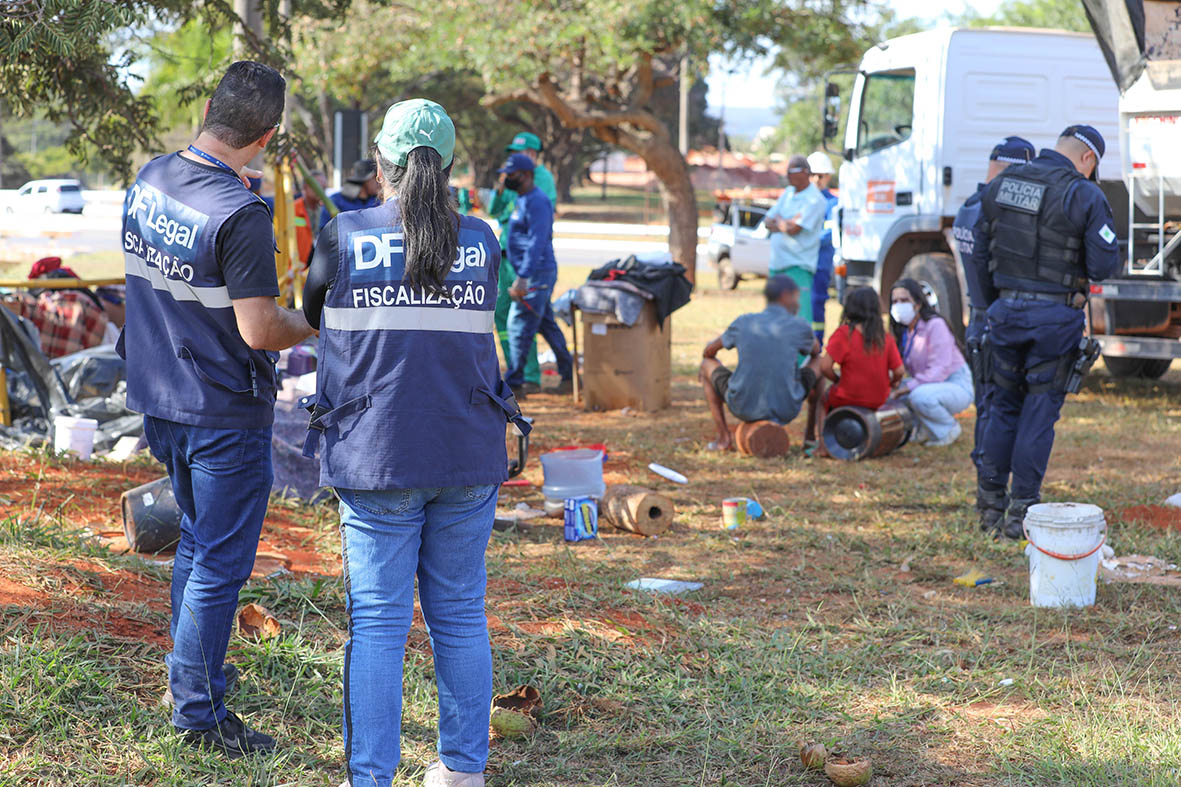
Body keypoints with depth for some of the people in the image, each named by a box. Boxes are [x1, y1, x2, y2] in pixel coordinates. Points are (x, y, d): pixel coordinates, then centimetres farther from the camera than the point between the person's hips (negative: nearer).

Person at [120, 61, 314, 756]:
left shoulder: (149, 182, 1)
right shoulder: (240, 215, -24)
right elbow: (259, 331, -22)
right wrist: (317, 325, -6)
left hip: (158, 403, 8)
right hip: (225, 413, -8)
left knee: (196, 543, 23)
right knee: (220, 563, 2)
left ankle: (189, 680, 34)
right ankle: (199, 711, 9)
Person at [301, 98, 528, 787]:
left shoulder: (345, 238, -5)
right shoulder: (482, 242, 0)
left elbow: (313, 312, 12)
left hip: (377, 458, -2)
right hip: (468, 458, 2)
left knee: (377, 622, 3)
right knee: (461, 617, 11)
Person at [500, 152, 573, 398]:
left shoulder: (537, 202, -16)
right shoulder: (523, 200, 16)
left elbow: (537, 243, -24)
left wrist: (522, 279, -30)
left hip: (537, 274, -10)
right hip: (532, 274, 10)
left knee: (519, 326, -9)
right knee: (547, 325, 13)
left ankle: (513, 384, -5)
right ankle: (569, 376, 19)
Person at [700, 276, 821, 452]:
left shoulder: (742, 323, 1)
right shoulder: (800, 327, -5)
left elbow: (710, 350, 18)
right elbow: (816, 350, 19)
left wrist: (706, 360, 43)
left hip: (744, 408, 1)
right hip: (786, 412, -1)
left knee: (708, 365, 27)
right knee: (819, 362, 26)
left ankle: (724, 438, 23)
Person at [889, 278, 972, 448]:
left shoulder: (935, 325, -20)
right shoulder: (902, 330, 5)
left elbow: (940, 370, -27)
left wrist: (909, 386, -32)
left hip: (957, 387, -8)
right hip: (928, 385, 8)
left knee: (920, 396, -36)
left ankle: (950, 430, -8)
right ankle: (924, 428, 6)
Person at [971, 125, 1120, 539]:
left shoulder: (1000, 185, 6)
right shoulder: (1084, 195, -10)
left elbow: (980, 258, 11)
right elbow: (1104, 265, -13)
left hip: (1006, 310, 4)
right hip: (1055, 317, -4)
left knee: (1003, 406, 15)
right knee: (1039, 411, 4)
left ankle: (991, 505, 17)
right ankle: (1021, 512, 6)